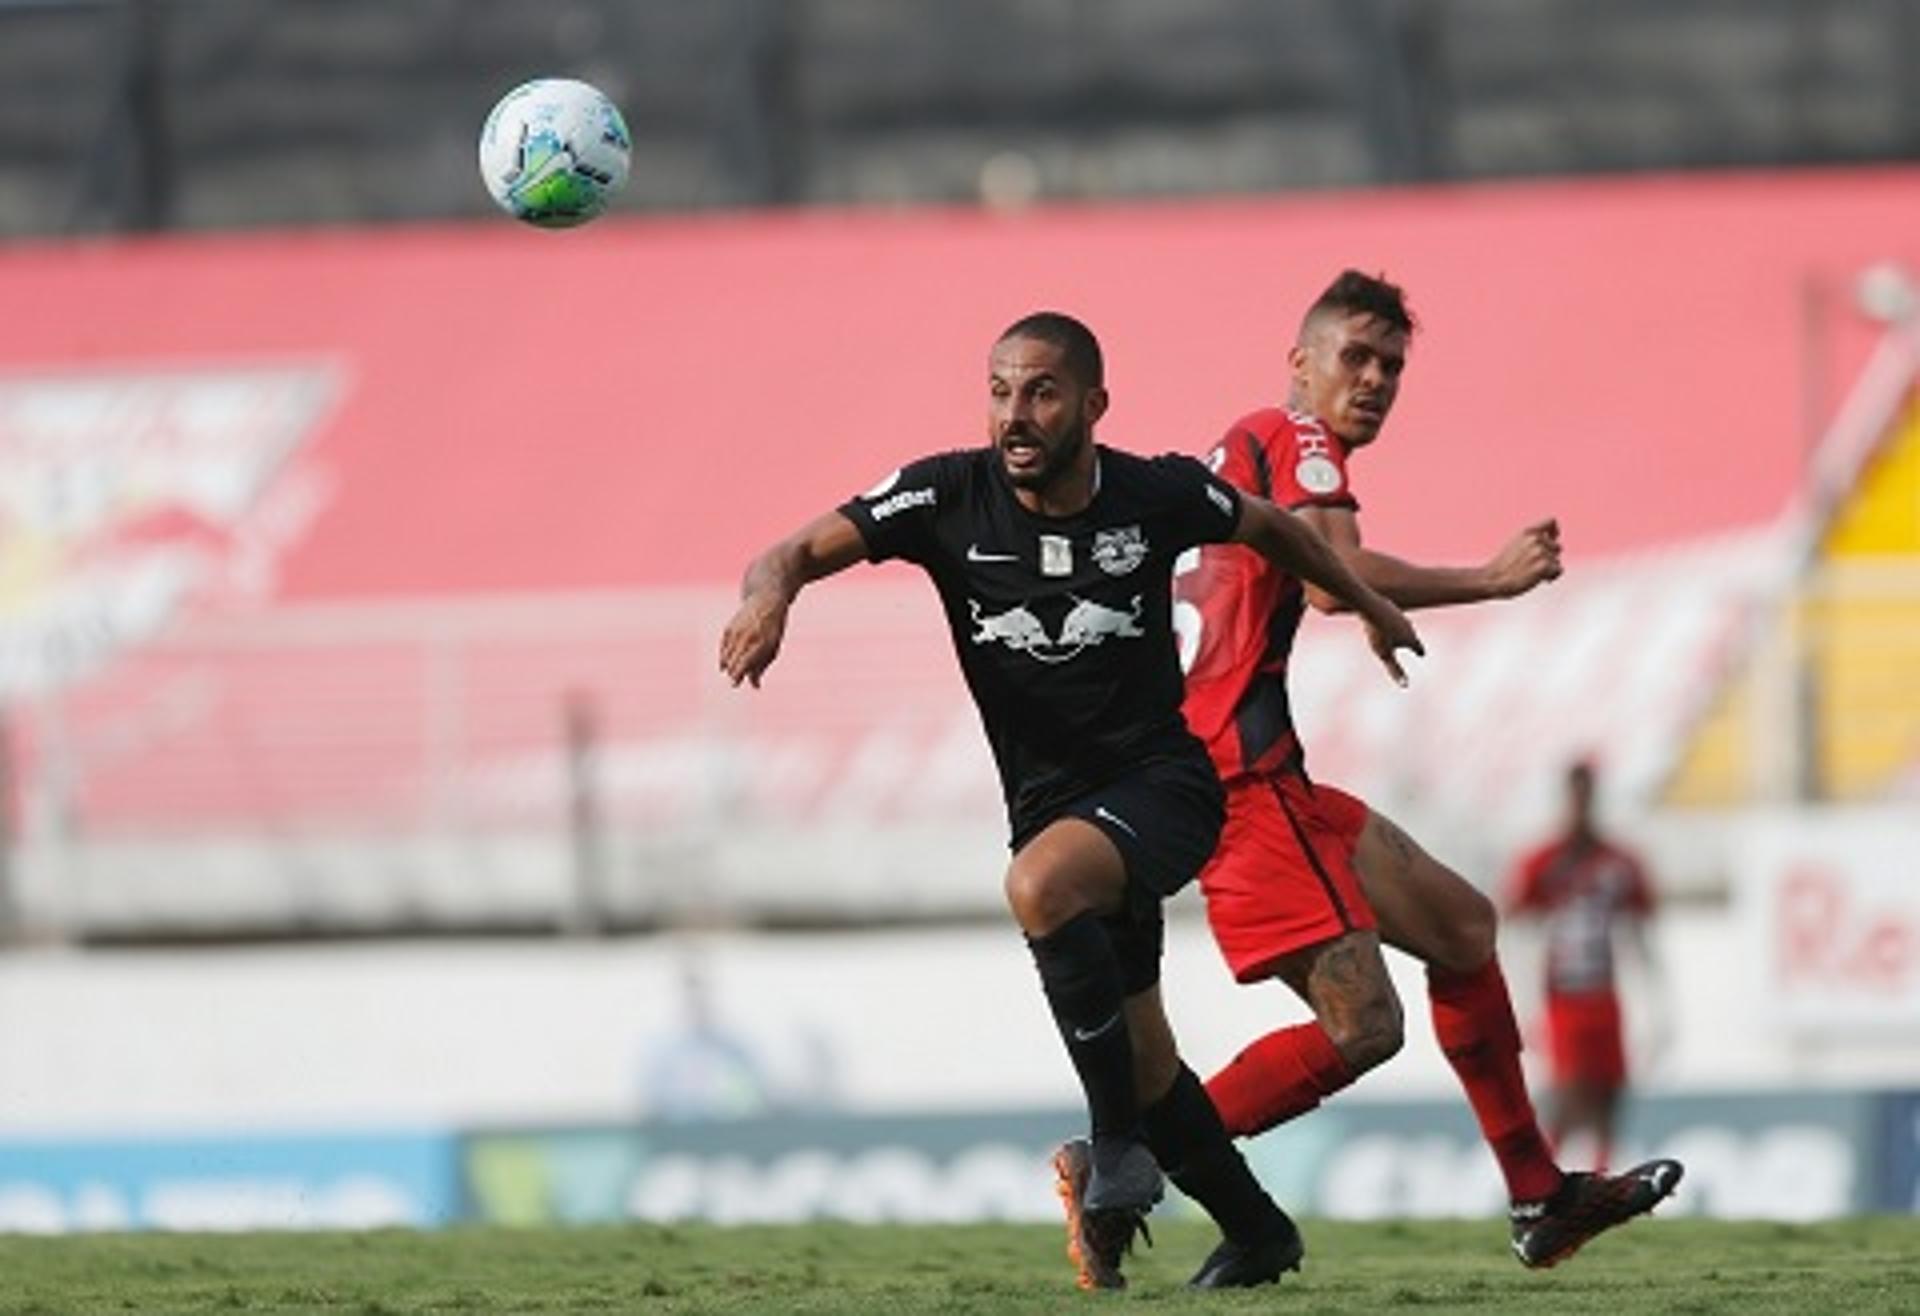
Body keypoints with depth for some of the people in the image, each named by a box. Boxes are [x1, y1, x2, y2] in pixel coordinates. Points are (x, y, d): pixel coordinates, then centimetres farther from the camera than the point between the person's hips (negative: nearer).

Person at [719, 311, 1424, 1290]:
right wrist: (770, 593, -39)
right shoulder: (949, 496, -10)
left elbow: (1268, 528, 10)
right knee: (1140, 1057, 10)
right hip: (1049, 803, 4)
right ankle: (1254, 1229, 33)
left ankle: (1120, 1153, -24)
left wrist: (1366, 605, 25)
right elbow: (800, 550, -15)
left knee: (1040, 883, -35)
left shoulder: (1157, 496, -11)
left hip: (1160, 784, -4)